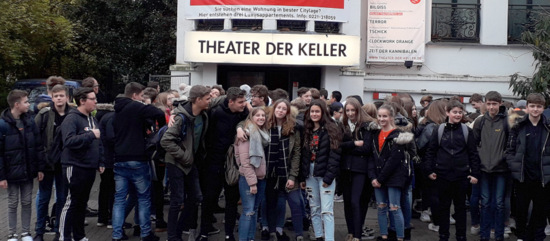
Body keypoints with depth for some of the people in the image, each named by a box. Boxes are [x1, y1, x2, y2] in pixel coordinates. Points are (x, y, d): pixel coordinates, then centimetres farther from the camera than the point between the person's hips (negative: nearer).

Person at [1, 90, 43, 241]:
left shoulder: (29, 122, 2)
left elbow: (38, 147, 6)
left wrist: (40, 168, 3)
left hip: (28, 172, 4)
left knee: (27, 203, 11)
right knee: (13, 204, 8)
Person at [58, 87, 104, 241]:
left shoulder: (92, 119, 15)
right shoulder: (72, 119, -12)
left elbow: (98, 143, 23)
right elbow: (69, 141, -26)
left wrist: (100, 162, 17)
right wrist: (91, 135, -24)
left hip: (90, 168, 8)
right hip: (75, 167, -8)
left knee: (82, 203, 15)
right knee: (71, 203, -4)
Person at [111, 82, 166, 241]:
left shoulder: (117, 110, 15)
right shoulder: (137, 107, -8)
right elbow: (159, 114, -21)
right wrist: (162, 127, -1)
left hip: (119, 159, 6)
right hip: (136, 159, -6)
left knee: (119, 199, 7)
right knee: (144, 197, 5)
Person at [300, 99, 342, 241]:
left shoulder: (330, 129, -6)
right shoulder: (307, 130, 11)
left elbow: (335, 155, -12)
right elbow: (303, 154, 11)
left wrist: (329, 176, -17)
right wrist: (302, 177, 6)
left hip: (325, 173, -6)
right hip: (310, 174, 6)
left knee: (326, 210, -8)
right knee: (314, 208, 10)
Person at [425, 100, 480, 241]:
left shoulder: (467, 131, 1)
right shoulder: (439, 130, 0)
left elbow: (473, 153, 1)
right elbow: (431, 151, 3)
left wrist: (475, 173, -3)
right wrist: (430, 170, -2)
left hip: (461, 175, 0)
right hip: (443, 175, 0)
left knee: (460, 206, 10)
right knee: (443, 206, 9)